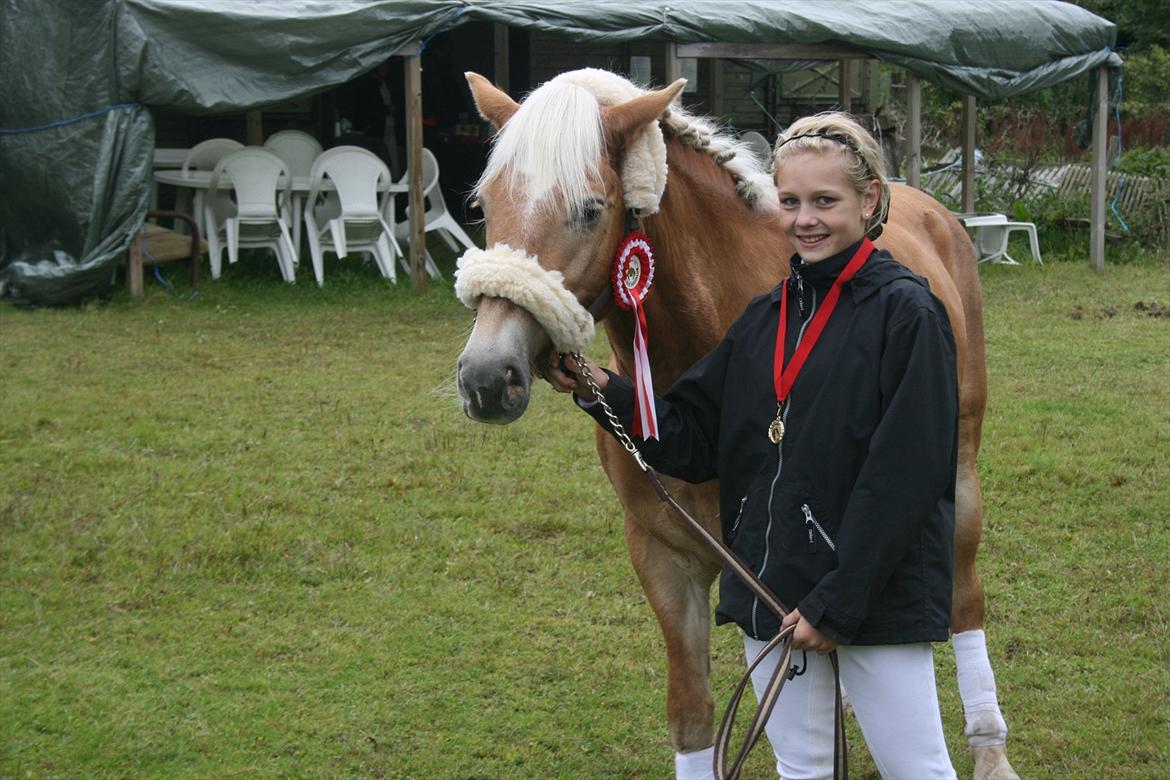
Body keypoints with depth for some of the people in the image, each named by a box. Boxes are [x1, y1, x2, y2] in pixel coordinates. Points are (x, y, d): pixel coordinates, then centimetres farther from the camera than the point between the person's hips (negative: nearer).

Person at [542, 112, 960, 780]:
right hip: (773, 587, 7)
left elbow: (905, 476, -17)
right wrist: (604, 392, -5)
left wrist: (838, 600, -19)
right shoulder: (767, 317, 10)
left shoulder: (906, 312, -11)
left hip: (874, 592, -6)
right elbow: (694, 439, 10)